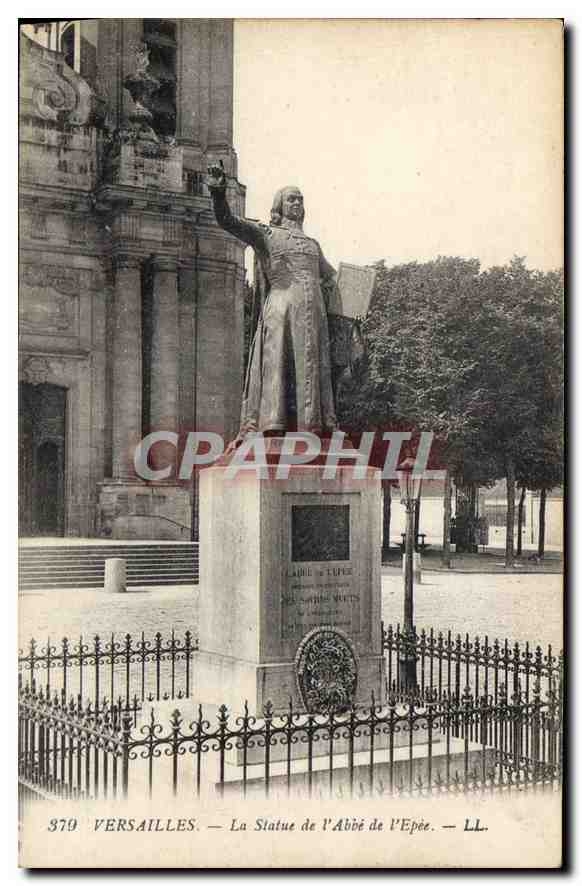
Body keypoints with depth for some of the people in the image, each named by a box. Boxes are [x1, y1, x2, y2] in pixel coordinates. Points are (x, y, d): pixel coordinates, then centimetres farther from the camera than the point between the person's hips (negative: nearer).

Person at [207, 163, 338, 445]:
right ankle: (270, 425, -16)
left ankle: (313, 425, 0)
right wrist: (218, 192, -18)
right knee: (276, 364, -12)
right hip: (281, 307, -5)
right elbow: (227, 221, -3)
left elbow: (331, 276, 41)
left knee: (311, 368, 1)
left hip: (314, 313, 5)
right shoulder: (265, 234, 11)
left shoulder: (312, 244, 27)